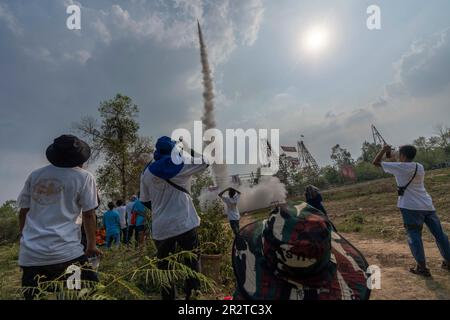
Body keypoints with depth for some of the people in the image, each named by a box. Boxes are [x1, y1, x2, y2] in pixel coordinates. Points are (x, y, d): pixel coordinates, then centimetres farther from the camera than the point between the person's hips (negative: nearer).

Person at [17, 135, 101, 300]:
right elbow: (88, 215, -3)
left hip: (30, 253, 6)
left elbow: (23, 212, 14)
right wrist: (91, 246, 9)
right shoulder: (84, 177, -4)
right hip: (66, 252, -5)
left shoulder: (35, 175, 9)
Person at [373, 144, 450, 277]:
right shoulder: (420, 167, 9)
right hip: (427, 205, 7)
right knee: (439, 234, 15)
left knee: (414, 236, 1)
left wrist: (384, 150, 9)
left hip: (411, 207, -6)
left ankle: (422, 267, 2)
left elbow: (376, 162, -4)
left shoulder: (399, 167, -9)